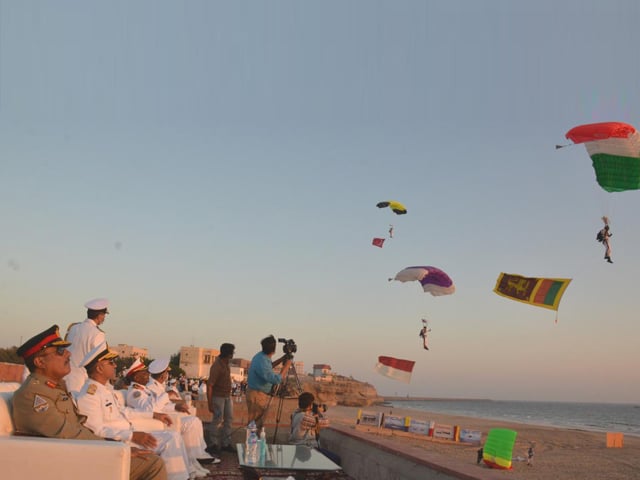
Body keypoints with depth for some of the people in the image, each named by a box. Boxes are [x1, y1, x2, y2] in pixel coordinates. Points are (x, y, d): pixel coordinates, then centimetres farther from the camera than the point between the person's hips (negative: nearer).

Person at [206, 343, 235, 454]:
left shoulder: (226, 363, 2)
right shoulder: (216, 367, -23)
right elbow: (209, 385, -23)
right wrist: (210, 404, -23)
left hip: (227, 396, 8)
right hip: (218, 396, -8)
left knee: (229, 419, 9)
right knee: (217, 420, -6)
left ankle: (226, 443, 15)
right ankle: (214, 444, 4)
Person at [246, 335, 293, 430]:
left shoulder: (261, 355, 1)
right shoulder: (262, 362, -28)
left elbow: (268, 367, 21)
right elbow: (276, 380, -27)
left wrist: (282, 359, 11)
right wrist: (286, 365, -18)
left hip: (261, 394, 10)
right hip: (256, 395, -10)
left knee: (259, 422, 17)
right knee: (255, 423, -1)